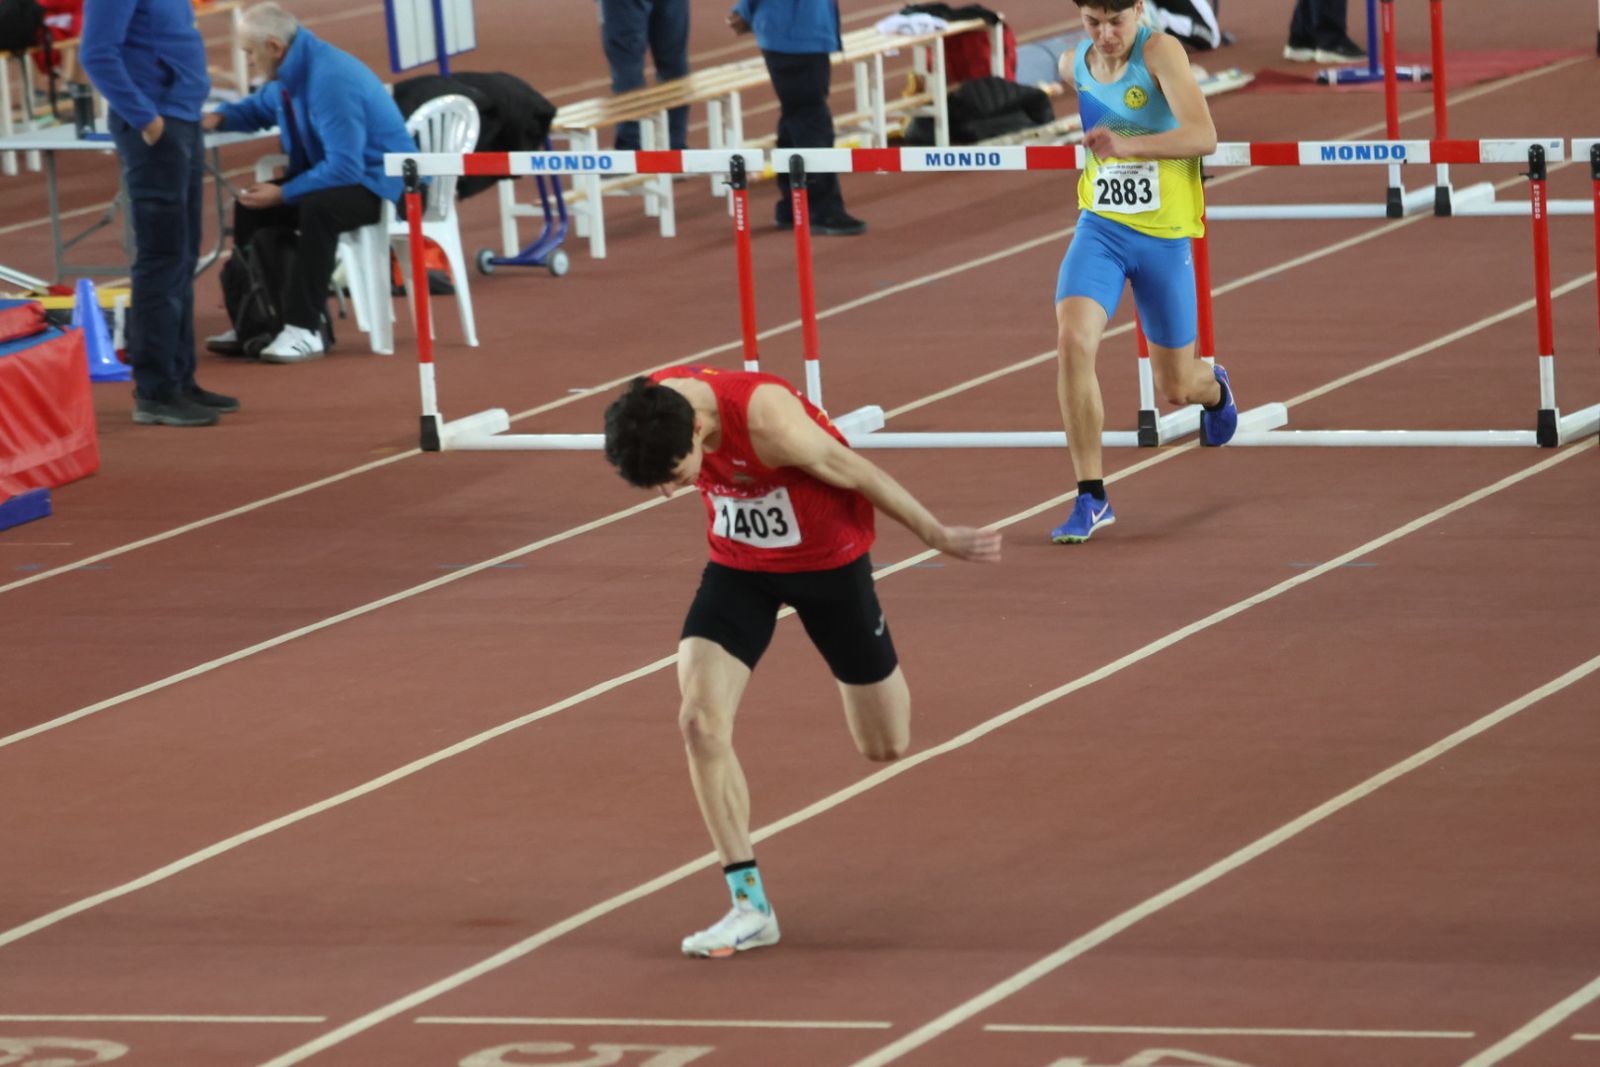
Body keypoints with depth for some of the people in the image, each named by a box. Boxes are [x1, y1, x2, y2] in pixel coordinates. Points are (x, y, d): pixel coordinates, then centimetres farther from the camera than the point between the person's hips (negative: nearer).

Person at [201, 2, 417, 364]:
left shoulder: (330, 80, -27)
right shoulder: (290, 74, 4)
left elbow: (345, 168, -30)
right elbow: (258, 109, 27)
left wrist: (283, 194, -25)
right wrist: (219, 117, 6)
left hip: (379, 181, -10)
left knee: (316, 209, -37)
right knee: (251, 207, 3)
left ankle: (305, 330, -34)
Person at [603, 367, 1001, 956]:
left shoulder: (770, 421, -37)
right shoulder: (648, 408, -21)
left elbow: (857, 474, -21)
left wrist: (938, 536, -6)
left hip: (827, 559, -4)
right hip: (739, 563, 4)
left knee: (885, 746, 10)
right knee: (700, 720, -17)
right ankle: (750, 904, -9)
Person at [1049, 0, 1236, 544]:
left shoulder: (1160, 52, -17)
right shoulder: (1072, 64, 0)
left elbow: (1203, 136, -31)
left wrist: (1128, 146, -42)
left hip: (1164, 235, -3)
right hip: (1100, 227, 3)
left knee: (1177, 388, 10)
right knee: (1072, 341, -23)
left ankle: (1213, 387, 52)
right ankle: (1091, 497, -14)